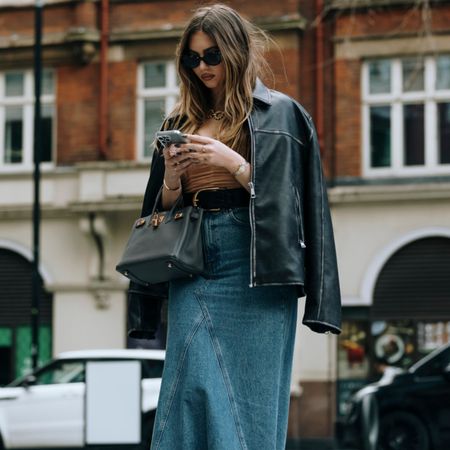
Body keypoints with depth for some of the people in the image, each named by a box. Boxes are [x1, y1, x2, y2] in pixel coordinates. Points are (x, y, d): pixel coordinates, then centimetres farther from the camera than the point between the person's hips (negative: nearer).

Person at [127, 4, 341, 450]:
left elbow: (280, 196, -2)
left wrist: (232, 162, -14)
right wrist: (171, 181, -3)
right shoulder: (181, 123, 17)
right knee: (192, 385, -4)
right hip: (191, 268, 4)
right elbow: (163, 210, 18)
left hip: (252, 270, -4)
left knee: (249, 395, -4)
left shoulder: (279, 114, 5)